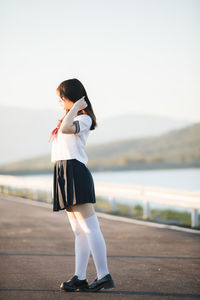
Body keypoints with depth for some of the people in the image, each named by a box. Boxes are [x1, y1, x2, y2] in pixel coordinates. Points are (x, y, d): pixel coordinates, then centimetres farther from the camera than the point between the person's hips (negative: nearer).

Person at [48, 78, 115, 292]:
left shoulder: (83, 118, -4)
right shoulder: (70, 118, 24)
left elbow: (66, 128, -24)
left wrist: (75, 107, -15)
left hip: (75, 171, -10)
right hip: (63, 173, 10)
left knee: (89, 228, -12)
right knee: (79, 231, 6)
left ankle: (104, 276, -13)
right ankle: (79, 278, 5)